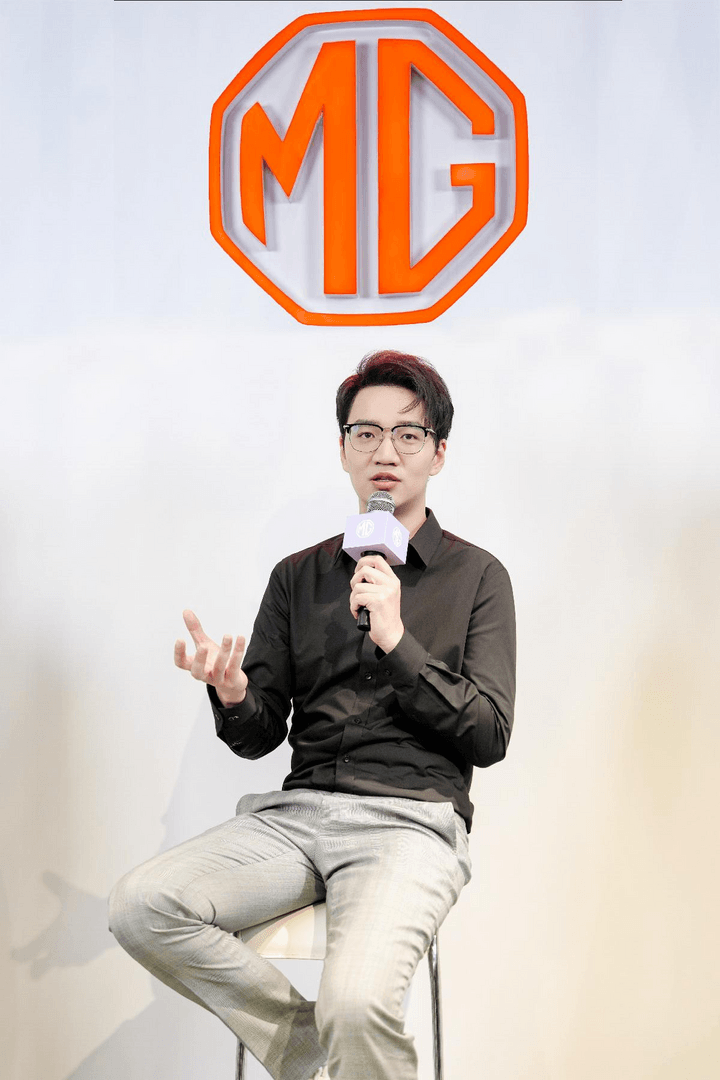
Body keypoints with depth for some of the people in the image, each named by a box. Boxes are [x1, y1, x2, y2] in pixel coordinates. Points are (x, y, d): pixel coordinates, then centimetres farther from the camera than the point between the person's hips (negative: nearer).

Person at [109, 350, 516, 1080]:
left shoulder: (476, 576, 8)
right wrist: (232, 696, -11)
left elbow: (488, 736, -1)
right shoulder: (298, 577, 16)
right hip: (298, 811, 4)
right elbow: (260, 735, 13)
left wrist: (396, 641, -12)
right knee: (140, 906, -22)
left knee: (357, 1003, -34)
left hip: (411, 820, -4)